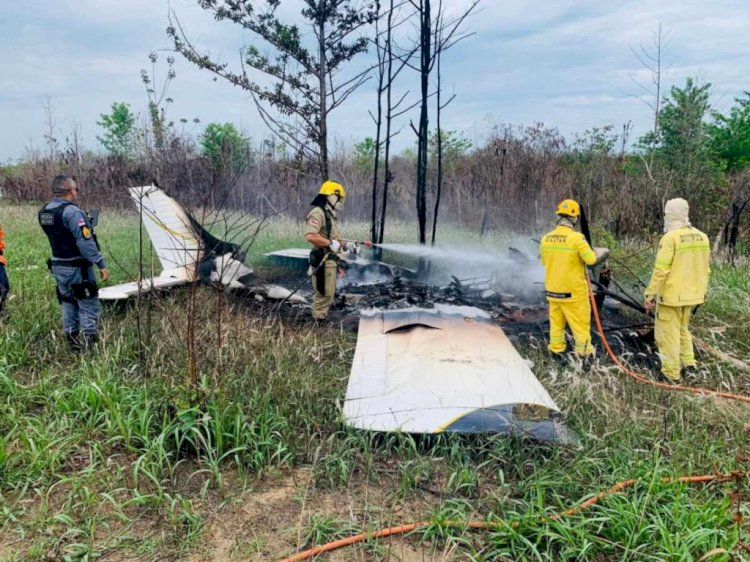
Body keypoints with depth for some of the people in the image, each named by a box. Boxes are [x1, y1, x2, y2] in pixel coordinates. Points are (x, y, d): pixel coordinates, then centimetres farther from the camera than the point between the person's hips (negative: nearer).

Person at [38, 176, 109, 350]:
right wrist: (101, 264, -22)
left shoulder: (44, 212, 7)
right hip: (77, 268, -8)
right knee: (89, 306, -2)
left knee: (68, 303, 17)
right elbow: (85, 242, -24)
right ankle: (88, 341, -3)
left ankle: (72, 340, 24)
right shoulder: (71, 211, -19)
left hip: (58, 266, 9)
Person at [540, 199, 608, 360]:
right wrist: (603, 251, 1)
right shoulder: (576, 238, -18)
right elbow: (592, 259, -19)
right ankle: (584, 352, 13)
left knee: (556, 321, 16)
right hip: (573, 291, -5)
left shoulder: (546, 238, -1)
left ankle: (556, 350, 23)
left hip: (552, 290, 5)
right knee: (580, 322, 6)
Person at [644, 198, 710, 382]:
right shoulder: (702, 237, 4)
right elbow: (705, 268, 11)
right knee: (683, 328, 25)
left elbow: (660, 270, -20)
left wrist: (649, 294, -14)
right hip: (691, 294, 7)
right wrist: (702, 291, 22)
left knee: (668, 333, 4)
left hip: (671, 294, -7)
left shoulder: (670, 237, -18)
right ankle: (688, 361, 25)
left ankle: (672, 372, 9)